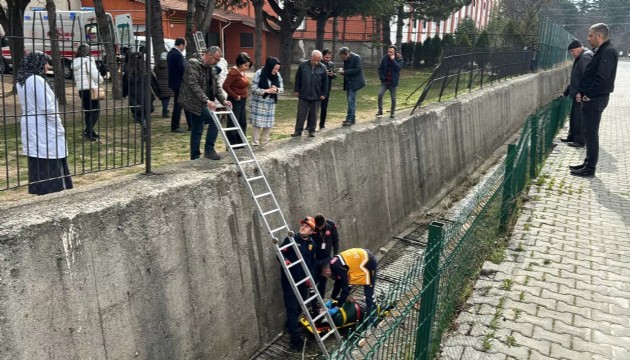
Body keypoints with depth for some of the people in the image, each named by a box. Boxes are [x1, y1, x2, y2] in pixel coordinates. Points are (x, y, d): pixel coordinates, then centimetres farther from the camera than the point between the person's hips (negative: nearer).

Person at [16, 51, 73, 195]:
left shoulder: (21, 81, 11)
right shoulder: (37, 80, -18)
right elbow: (47, 107, -20)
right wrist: (59, 127, -11)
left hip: (30, 126, 9)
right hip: (43, 128, -9)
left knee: (36, 163, 15)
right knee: (50, 165, -3)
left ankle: (39, 190, 24)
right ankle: (52, 191, 2)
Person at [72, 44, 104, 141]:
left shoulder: (75, 63, 14)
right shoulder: (88, 61, -9)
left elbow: (76, 78, 13)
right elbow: (95, 75, -14)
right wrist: (100, 80, 7)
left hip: (81, 90, 8)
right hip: (90, 89, -8)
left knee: (87, 112, 14)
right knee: (95, 110, -6)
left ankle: (90, 132, 19)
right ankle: (88, 131, -18)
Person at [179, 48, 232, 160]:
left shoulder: (212, 68, 12)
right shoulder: (193, 63, -14)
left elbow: (216, 86, 16)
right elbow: (193, 84, -23)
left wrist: (223, 100, 1)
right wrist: (207, 101, -30)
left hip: (199, 103, 9)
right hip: (194, 101, -8)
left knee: (197, 131, 11)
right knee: (214, 120, -18)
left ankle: (195, 157, 19)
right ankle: (209, 150, -9)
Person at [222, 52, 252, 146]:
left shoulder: (243, 72, 9)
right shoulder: (233, 73, -17)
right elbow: (225, 86, -21)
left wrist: (246, 94, 10)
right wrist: (235, 96, -17)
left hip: (243, 101, 9)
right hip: (235, 102, -9)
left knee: (243, 124, 15)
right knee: (233, 124, -2)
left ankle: (240, 143, 26)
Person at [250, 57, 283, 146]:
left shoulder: (277, 75, 2)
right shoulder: (259, 73, -13)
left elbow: (282, 88, 4)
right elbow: (254, 88, -13)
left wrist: (276, 89, -19)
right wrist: (266, 90, -25)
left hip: (271, 103, 5)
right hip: (259, 103, -5)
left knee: (269, 123, 9)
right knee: (257, 123, -3)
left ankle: (266, 142, 23)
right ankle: (255, 143, 6)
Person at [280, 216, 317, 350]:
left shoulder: (311, 243, 8)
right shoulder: (291, 239, -11)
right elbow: (280, 253, -16)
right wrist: (285, 260, -36)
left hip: (303, 280, 6)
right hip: (289, 280, -6)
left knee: (300, 306, 18)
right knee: (292, 308, -4)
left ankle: (291, 325, 41)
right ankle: (295, 337, 3)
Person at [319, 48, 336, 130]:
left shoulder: (331, 64, 8)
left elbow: (335, 75, 14)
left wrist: (332, 74, -9)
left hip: (326, 89, 5)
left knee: (324, 108, 11)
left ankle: (322, 124, 23)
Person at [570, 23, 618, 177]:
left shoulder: (608, 52, -16)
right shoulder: (601, 51, 16)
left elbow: (602, 78, -24)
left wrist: (588, 95, -17)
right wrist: (582, 92, 10)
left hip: (595, 99, -10)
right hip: (591, 98, 10)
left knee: (591, 133, -5)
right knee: (589, 132, 15)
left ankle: (590, 168, 1)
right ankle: (588, 163, 25)